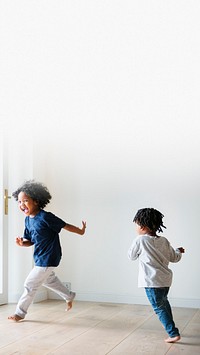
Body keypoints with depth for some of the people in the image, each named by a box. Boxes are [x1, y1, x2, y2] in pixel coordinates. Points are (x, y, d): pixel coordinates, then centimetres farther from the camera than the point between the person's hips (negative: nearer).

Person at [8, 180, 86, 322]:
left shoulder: (45, 217, -25)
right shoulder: (28, 220, 0)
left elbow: (65, 226, -15)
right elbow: (30, 241, 8)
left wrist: (81, 231, -5)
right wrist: (22, 243, -13)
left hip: (48, 259, -9)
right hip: (40, 257, 9)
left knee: (30, 284, -1)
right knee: (50, 280, 27)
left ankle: (20, 312, 16)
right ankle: (69, 296, 48)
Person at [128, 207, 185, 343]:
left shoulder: (140, 240, -13)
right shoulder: (164, 241, 3)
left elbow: (132, 256, 1)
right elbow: (174, 258, 10)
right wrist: (179, 251, 31)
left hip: (152, 281, -7)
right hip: (166, 279, 7)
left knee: (159, 308, 1)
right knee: (164, 303, 27)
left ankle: (174, 333, -3)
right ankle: (170, 326, 41)